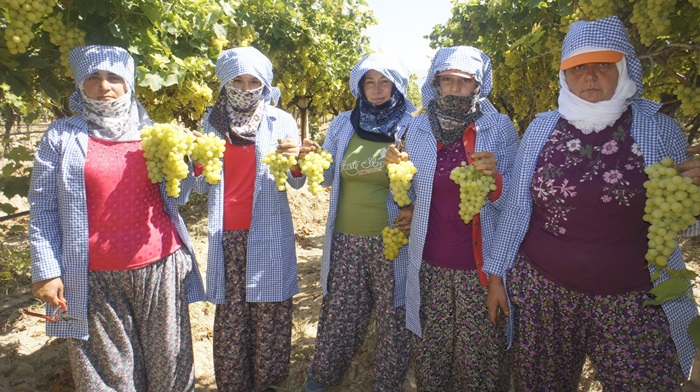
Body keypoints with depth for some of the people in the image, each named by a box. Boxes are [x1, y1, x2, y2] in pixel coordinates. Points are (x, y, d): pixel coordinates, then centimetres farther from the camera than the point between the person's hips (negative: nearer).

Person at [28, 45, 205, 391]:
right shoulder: (62, 136, 2)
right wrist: (46, 270, -5)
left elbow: (174, 197, 12)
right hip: (96, 278, -2)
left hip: (160, 267, 2)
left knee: (169, 362, 12)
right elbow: (42, 206, 1)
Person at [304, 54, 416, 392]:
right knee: (339, 314, 11)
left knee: (393, 316, 9)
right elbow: (327, 175, 14)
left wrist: (415, 209, -18)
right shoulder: (343, 124, 8)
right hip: (346, 240, 3)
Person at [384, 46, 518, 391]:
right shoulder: (419, 128, 6)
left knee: (479, 354, 5)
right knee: (428, 351, 11)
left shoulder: (500, 127, -3)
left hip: (480, 264, -2)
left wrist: (494, 178, -22)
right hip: (430, 262, 3)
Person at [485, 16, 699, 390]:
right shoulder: (541, 128, -1)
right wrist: (496, 273, 6)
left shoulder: (660, 130, -2)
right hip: (541, 290, 1)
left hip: (630, 302, 0)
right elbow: (516, 207, 4)